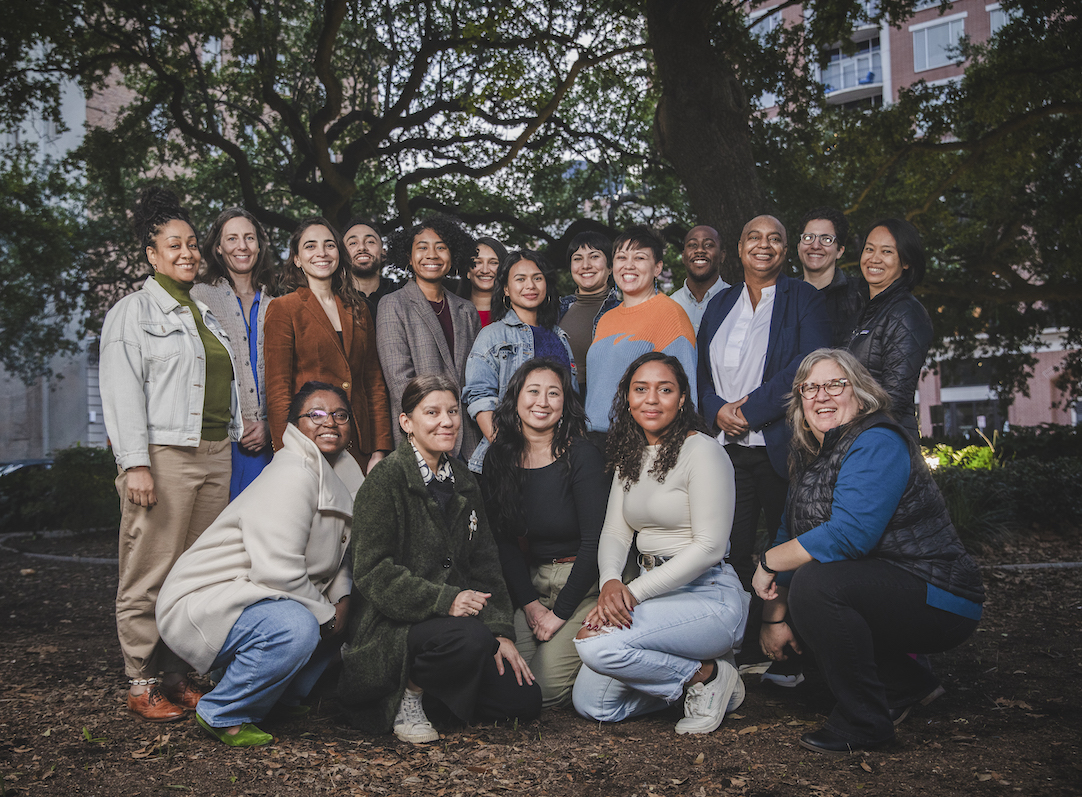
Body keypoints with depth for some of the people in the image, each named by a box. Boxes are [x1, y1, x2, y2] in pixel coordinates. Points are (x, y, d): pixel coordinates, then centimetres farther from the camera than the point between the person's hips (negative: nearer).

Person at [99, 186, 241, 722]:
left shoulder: (204, 314, 22)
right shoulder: (133, 312, 2)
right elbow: (122, 392, -6)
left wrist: (237, 434, 17)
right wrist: (135, 464, -15)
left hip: (214, 455, 6)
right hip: (163, 454, -6)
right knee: (151, 573, -5)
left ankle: (177, 675, 13)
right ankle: (142, 683, 4)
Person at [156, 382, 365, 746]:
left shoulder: (339, 476, 11)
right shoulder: (293, 475, -21)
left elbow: (335, 558, 20)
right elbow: (279, 570, -30)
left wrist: (342, 599, 0)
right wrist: (326, 614, -16)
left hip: (246, 597, 10)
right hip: (199, 603, -10)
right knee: (296, 628, -33)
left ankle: (281, 698, 17)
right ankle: (221, 714, -9)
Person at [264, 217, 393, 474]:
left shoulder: (358, 310, 15)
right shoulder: (284, 309, 0)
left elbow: (375, 383, 14)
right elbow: (277, 390, -4)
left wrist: (380, 450, 6)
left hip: (358, 447, 4)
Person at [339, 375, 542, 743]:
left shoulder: (463, 484, 13)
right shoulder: (385, 481, -10)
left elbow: (485, 563, 12)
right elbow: (373, 572, -16)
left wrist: (501, 631, -1)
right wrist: (444, 601, -26)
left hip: (454, 617, 7)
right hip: (391, 626, -7)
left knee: (525, 700, -3)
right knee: (471, 640, -35)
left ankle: (430, 687, 16)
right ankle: (407, 691, -6)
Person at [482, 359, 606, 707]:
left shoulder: (582, 457, -12)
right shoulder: (498, 460, 2)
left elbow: (595, 542, -14)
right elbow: (504, 541, 4)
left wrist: (560, 613, -13)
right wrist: (529, 604, -7)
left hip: (584, 584, -4)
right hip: (531, 583, 5)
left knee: (544, 687, -16)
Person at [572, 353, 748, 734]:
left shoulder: (702, 451, -11)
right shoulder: (631, 456, 12)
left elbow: (709, 546, -16)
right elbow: (614, 532, 9)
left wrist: (634, 592, -20)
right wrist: (610, 582, -14)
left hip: (709, 595, -7)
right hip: (653, 593, 7)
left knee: (597, 644, -28)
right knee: (590, 704, -2)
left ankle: (707, 675, -6)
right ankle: (686, 671, 15)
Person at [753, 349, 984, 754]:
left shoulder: (877, 445, -18)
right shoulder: (810, 455, 11)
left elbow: (849, 535, -29)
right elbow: (790, 535, 9)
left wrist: (769, 562, -18)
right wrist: (774, 615, -2)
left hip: (939, 601, -10)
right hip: (878, 589, 10)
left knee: (814, 583, -28)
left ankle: (863, 723, -12)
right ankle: (906, 685, 13)